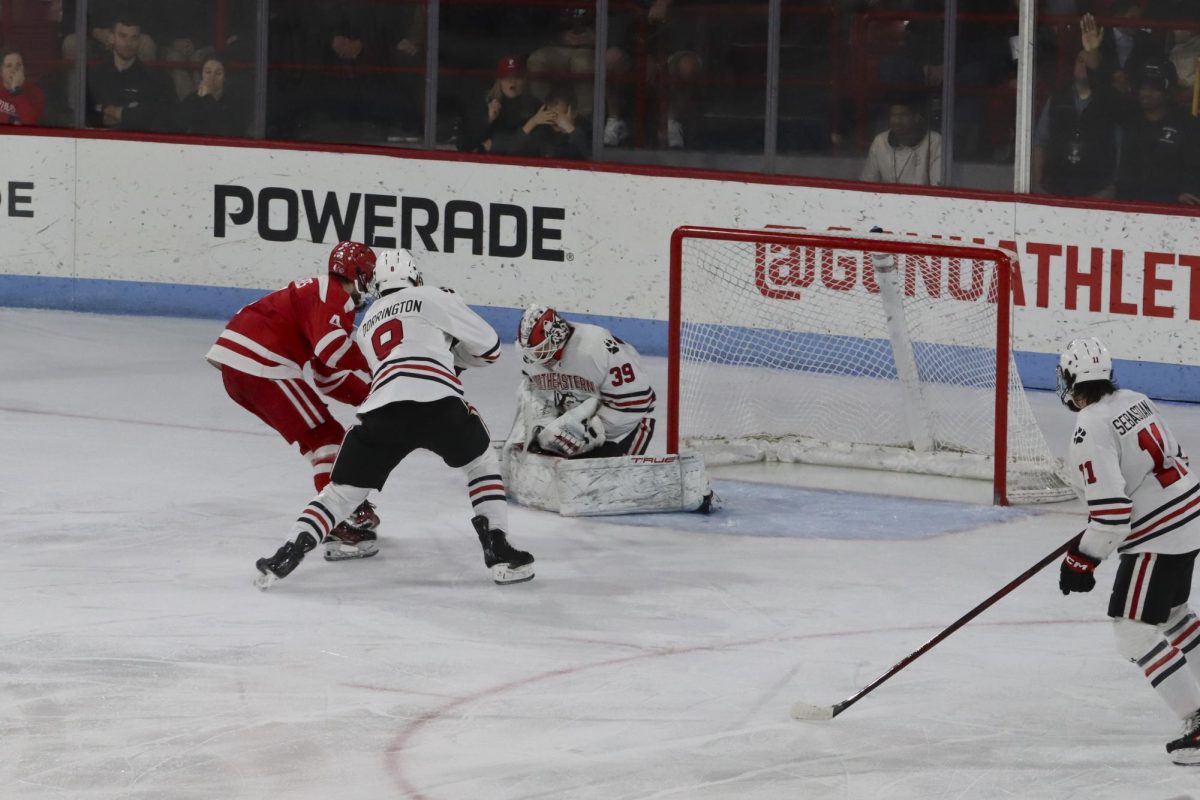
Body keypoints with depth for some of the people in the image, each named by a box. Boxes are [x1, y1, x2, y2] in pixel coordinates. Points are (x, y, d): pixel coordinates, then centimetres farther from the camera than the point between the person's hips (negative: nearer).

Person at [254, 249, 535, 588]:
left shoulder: (367, 322, 33)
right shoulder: (434, 298, 17)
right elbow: (489, 346, 20)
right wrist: (454, 353, 39)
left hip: (381, 409, 3)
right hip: (437, 403, -3)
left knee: (342, 491, 15)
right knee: (482, 462, 23)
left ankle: (288, 554, -2)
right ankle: (498, 550, 10)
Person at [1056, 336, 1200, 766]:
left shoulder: (1091, 430, -21)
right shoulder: (1134, 400, 5)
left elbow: (1110, 510, -25)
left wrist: (1083, 559, -15)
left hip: (1157, 537, -10)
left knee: (1136, 630, -6)